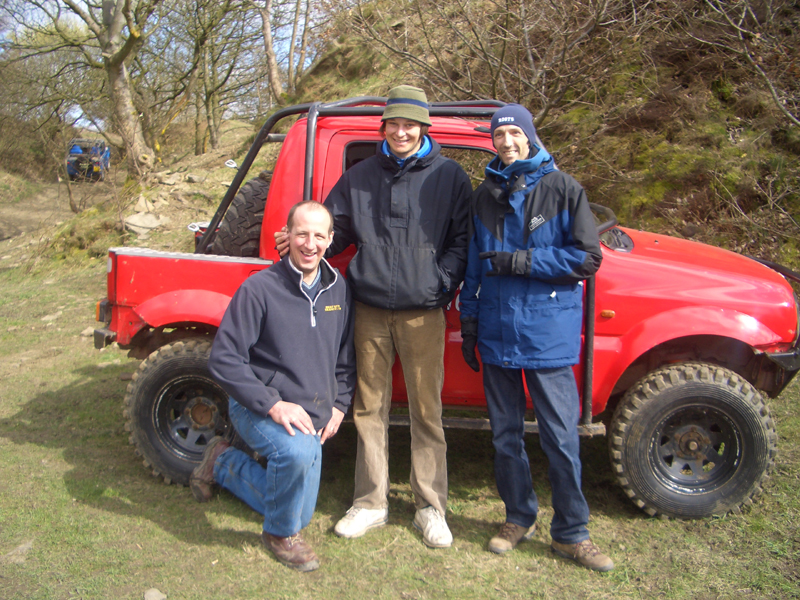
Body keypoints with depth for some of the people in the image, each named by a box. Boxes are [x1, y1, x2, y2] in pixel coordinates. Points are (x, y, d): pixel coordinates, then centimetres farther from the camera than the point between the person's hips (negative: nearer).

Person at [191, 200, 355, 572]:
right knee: (298, 451, -38)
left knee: (299, 513, 15)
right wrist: (273, 404, -25)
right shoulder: (260, 288, -16)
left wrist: (338, 406, 3)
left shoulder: (338, 289, 2)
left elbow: (346, 358, 14)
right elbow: (223, 358, -17)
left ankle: (223, 463, 39)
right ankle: (281, 534, -6)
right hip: (258, 410, -6)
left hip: (313, 417, 6)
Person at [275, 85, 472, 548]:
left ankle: (431, 507, 17)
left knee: (426, 410, 3)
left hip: (423, 314, -3)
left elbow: (461, 240, 4)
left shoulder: (449, 176, 5)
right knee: (370, 409, 9)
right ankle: (371, 503, 22)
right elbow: (336, 230, 17)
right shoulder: (360, 177, 12)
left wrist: (443, 284, -9)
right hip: (370, 311, 3)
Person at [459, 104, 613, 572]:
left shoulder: (563, 189, -2)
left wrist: (520, 261, -14)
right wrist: (469, 322, 11)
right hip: (496, 335, 4)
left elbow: (587, 258, -7)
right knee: (505, 433, 13)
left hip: (549, 334, -4)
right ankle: (520, 518, 30)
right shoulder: (485, 196, 11)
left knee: (561, 436, 0)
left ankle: (571, 533, 16)